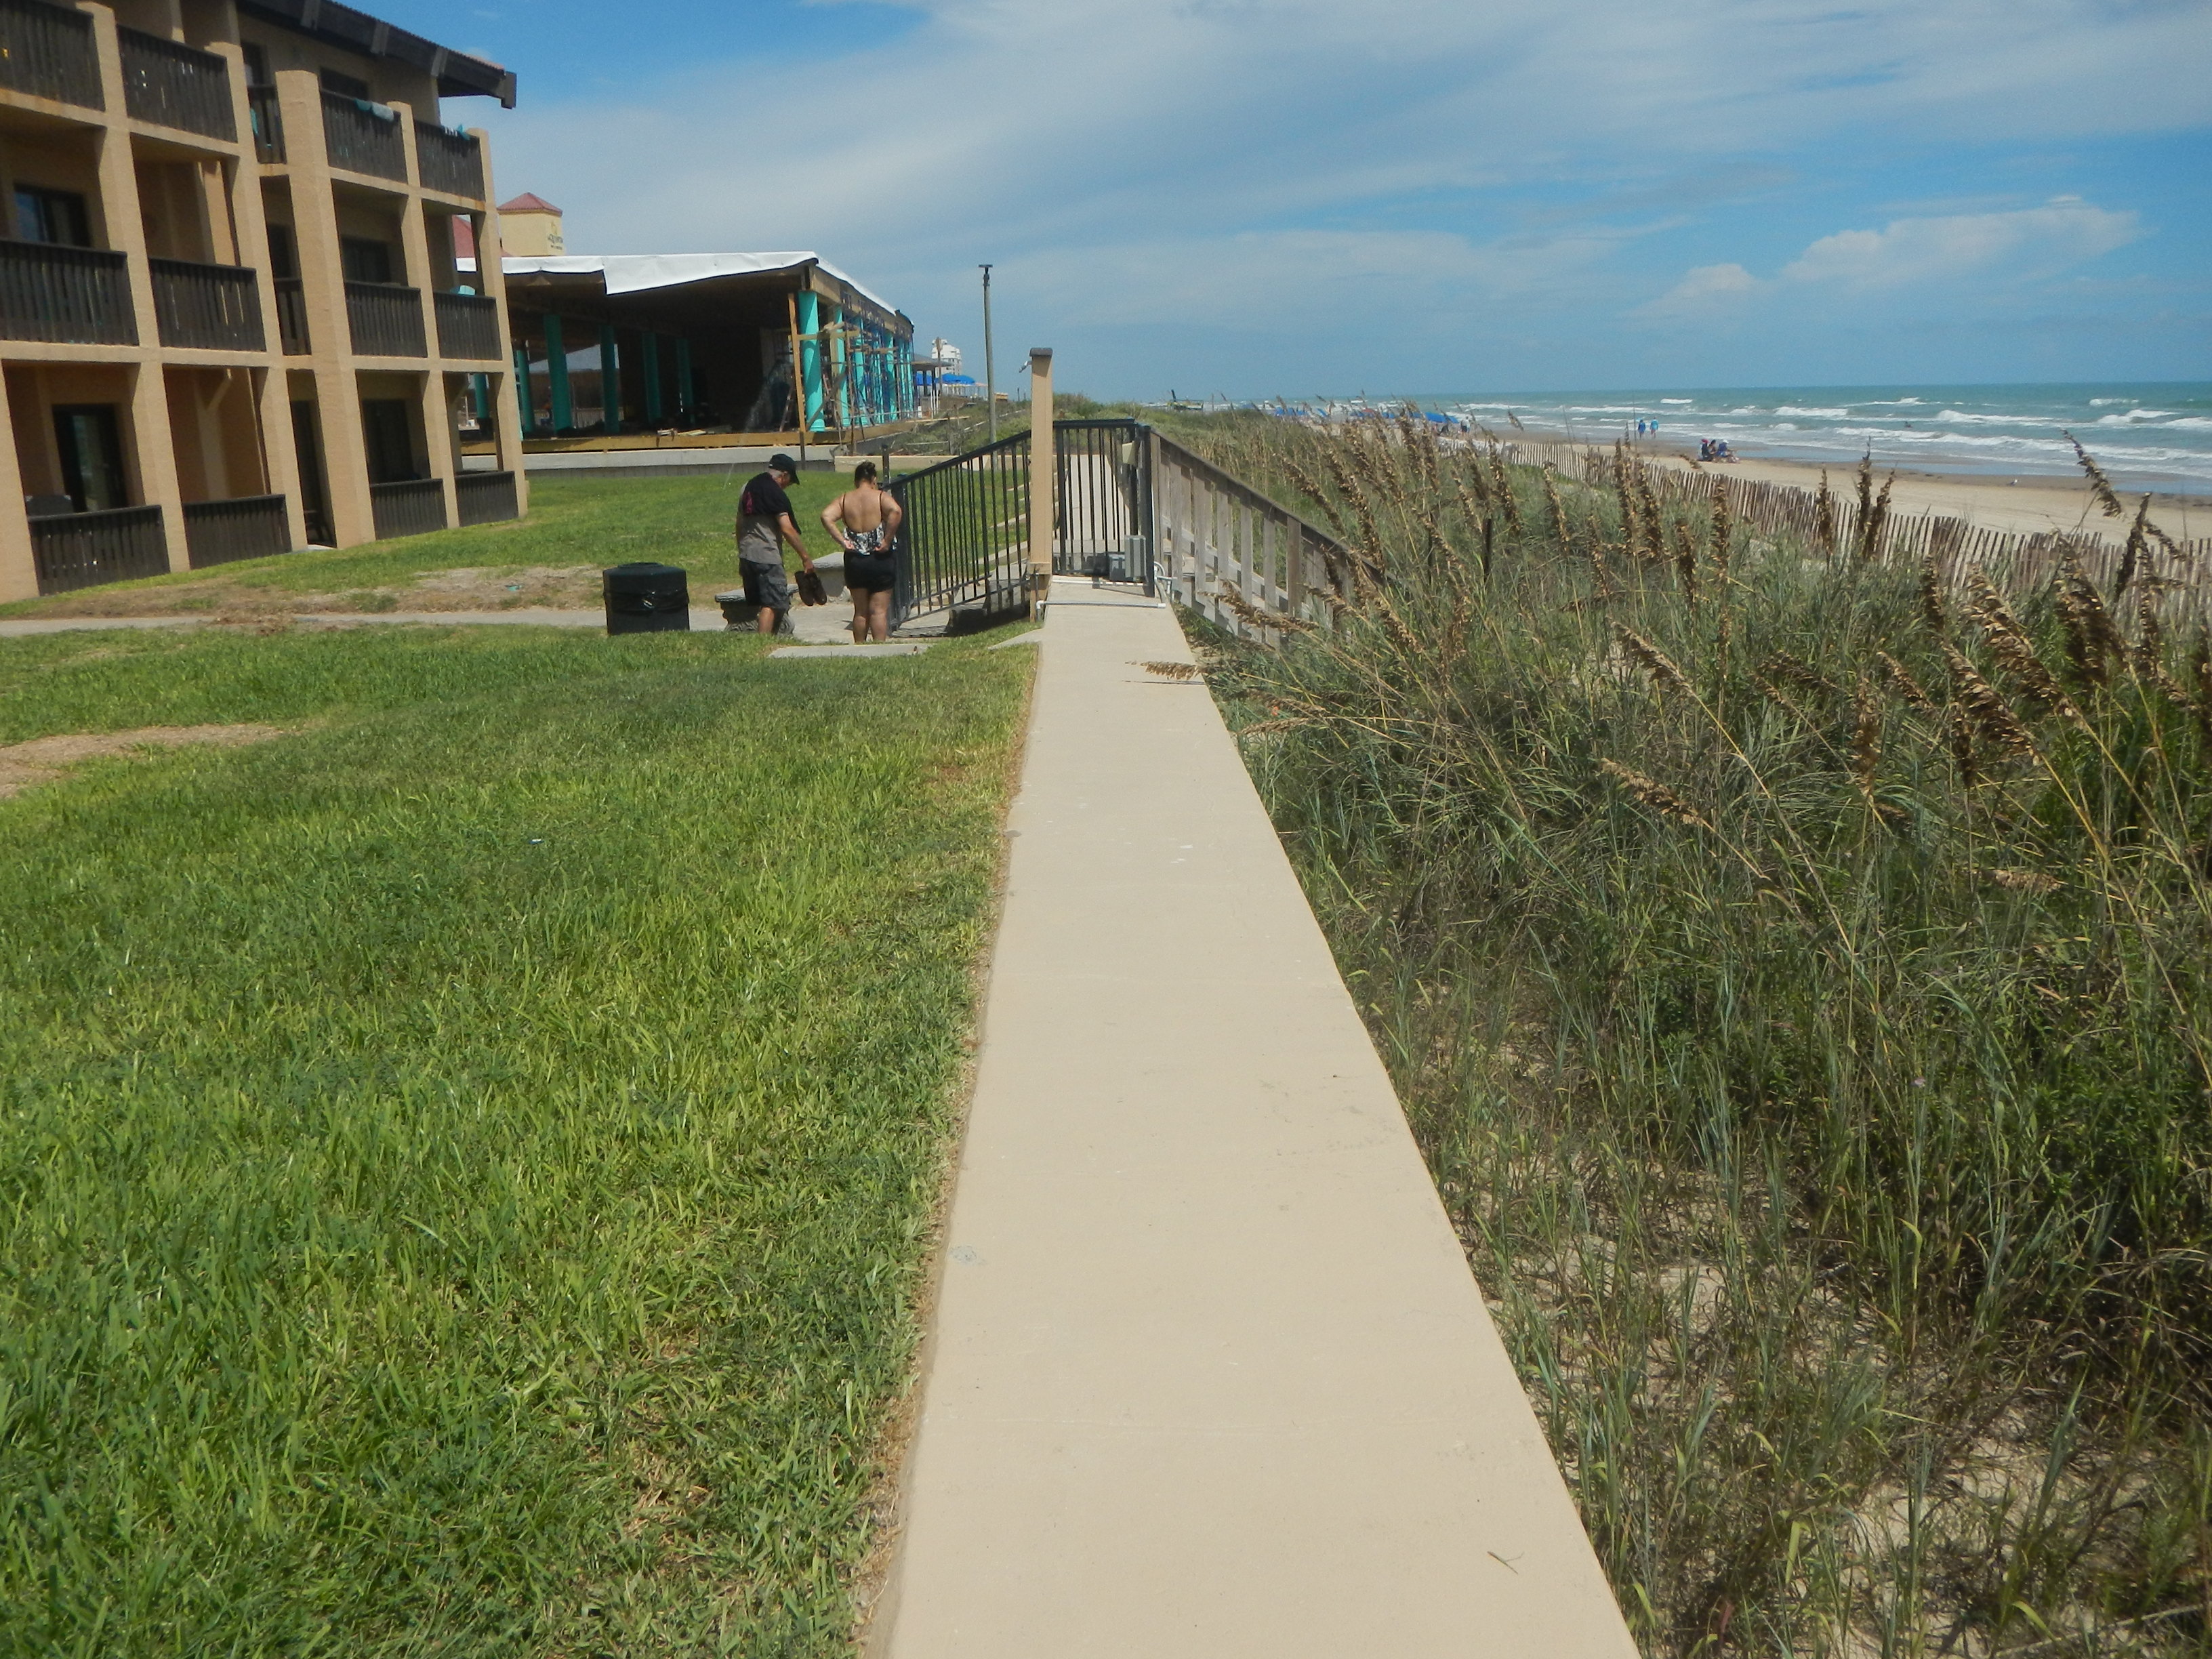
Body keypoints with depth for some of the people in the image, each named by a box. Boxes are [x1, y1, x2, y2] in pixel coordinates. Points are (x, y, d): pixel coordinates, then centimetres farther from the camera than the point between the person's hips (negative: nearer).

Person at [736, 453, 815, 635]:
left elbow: (740, 523, 21)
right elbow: (787, 530, -17)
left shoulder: (749, 487, 15)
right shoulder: (776, 493, -11)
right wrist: (805, 557, -13)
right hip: (766, 556, -9)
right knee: (772, 604, -8)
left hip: (746, 554, 9)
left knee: (755, 604, 13)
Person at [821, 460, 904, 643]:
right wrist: (887, 540, -17)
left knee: (860, 611, 13)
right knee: (879, 610, -1)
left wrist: (842, 541, -8)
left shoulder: (844, 499, 5)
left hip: (854, 561, 3)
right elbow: (895, 511, -24)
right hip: (879, 560, -3)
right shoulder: (881, 496, -4)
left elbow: (826, 516, -10)